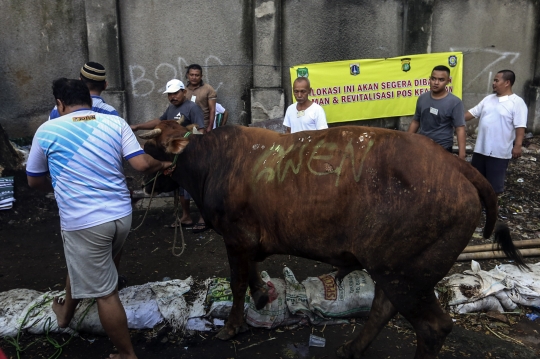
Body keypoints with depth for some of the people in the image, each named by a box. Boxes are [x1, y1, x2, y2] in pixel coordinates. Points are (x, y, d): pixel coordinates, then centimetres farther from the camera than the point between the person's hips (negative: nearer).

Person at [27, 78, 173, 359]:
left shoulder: (47, 131, -1)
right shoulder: (115, 122, 2)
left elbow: (35, 181, 12)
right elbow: (141, 164, -8)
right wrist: (163, 165, 13)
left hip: (84, 224, -5)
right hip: (121, 216, 5)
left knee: (104, 292, 9)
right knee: (83, 267, 31)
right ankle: (66, 312, 57)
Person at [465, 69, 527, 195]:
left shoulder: (517, 102, -10)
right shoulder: (488, 99, 9)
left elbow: (520, 126, -14)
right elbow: (472, 113, 13)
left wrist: (517, 145, -21)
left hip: (499, 151, -6)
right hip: (481, 148, 6)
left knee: (495, 181, 5)